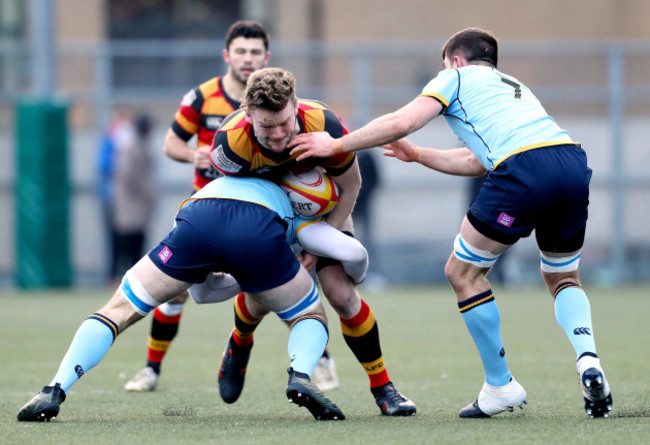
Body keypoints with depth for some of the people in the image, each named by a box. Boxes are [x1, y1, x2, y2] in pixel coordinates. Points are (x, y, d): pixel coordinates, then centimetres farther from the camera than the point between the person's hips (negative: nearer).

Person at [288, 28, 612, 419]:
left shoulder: (456, 78, 18)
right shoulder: (516, 87, 38)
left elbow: (400, 123, 6)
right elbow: (479, 162, 41)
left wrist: (335, 145, 16)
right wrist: (416, 154, 51)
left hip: (524, 172, -7)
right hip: (574, 164, 7)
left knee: (463, 272, 12)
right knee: (563, 278, 26)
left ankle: (500, 385, 14)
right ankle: (588, 360, -1)